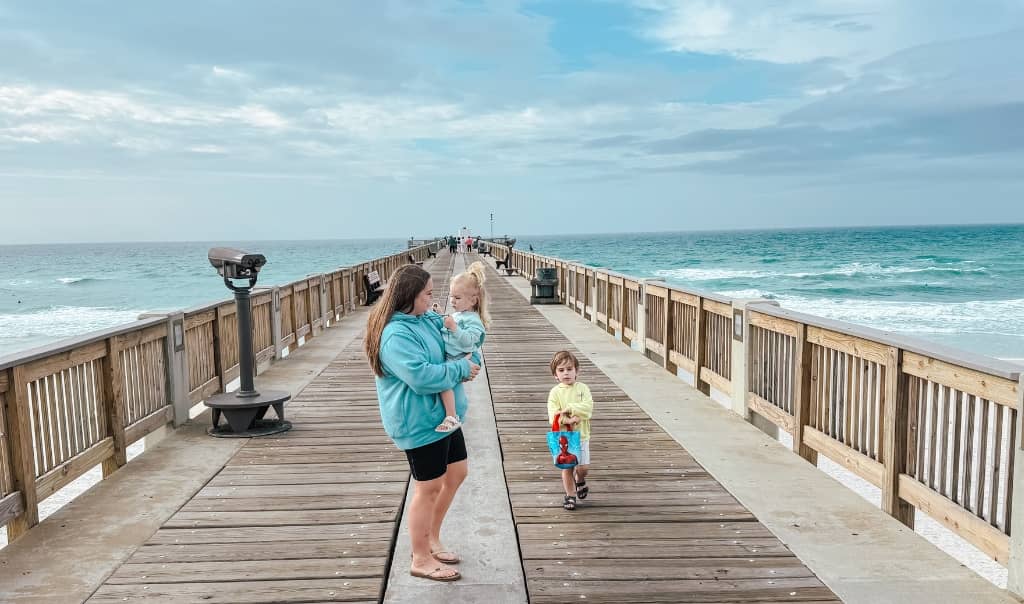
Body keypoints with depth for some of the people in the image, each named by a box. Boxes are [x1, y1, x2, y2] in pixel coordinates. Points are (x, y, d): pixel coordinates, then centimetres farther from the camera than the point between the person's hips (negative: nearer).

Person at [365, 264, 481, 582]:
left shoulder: (426, 319, 5)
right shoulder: (396, 335, -24)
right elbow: (421, 377, -32)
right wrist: (461, 369, -19)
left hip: (443, 416, 10)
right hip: (420, 423, -10)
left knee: (456, 474, 19)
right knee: (428, 488, 3)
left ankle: (431, 540, 36)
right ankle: (421, 560, 22)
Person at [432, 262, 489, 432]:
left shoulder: (473, 320, -12)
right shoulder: (456, 315, 17)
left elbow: (468, 341, -27)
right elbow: (444, 333, 31)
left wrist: (454, 327, -33)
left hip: (462, 360, -11)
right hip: (449, 359, 11)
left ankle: (451, 417, -27)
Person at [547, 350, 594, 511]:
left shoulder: (582, 388, 0)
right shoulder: (555, 392, -5)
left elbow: (588, 407, -14)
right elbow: (552, 416, -13)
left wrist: (570, 408, -23)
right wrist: (567, 420, -29)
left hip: (581, 435, 1)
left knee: (584, 467, 1)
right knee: (567, 468, 6)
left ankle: (579, 480, 35)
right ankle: (570, 495, 24)